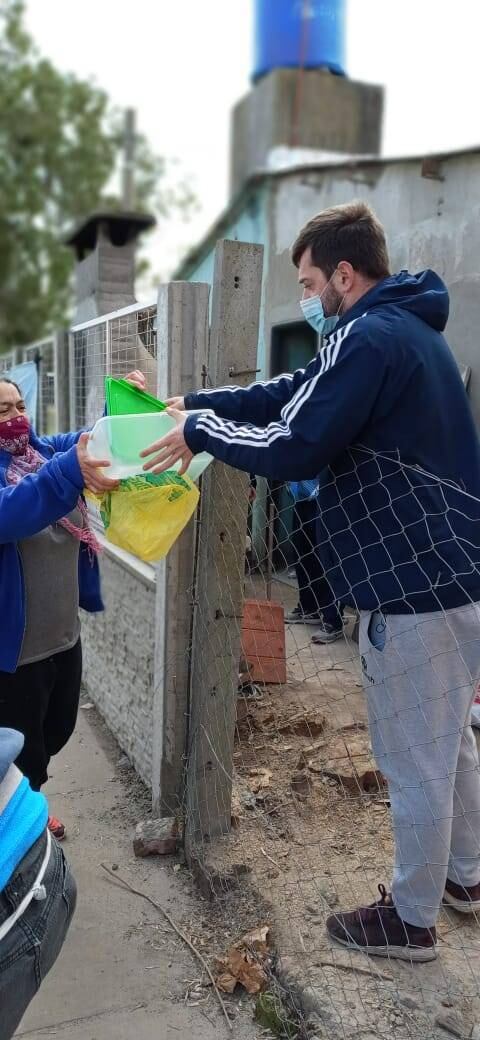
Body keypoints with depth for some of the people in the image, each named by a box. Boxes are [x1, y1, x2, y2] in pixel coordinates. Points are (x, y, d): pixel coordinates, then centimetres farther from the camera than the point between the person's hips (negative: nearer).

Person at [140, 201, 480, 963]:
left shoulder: (369, 338, -18)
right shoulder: (404, 328, 15)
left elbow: (292, 447, -21)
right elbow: (296, 394, 15)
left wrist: (199, 430, -6)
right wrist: (196, 404, 10)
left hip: (417, 585, -10)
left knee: (414, 761, 7)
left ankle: (411, 919, 27)